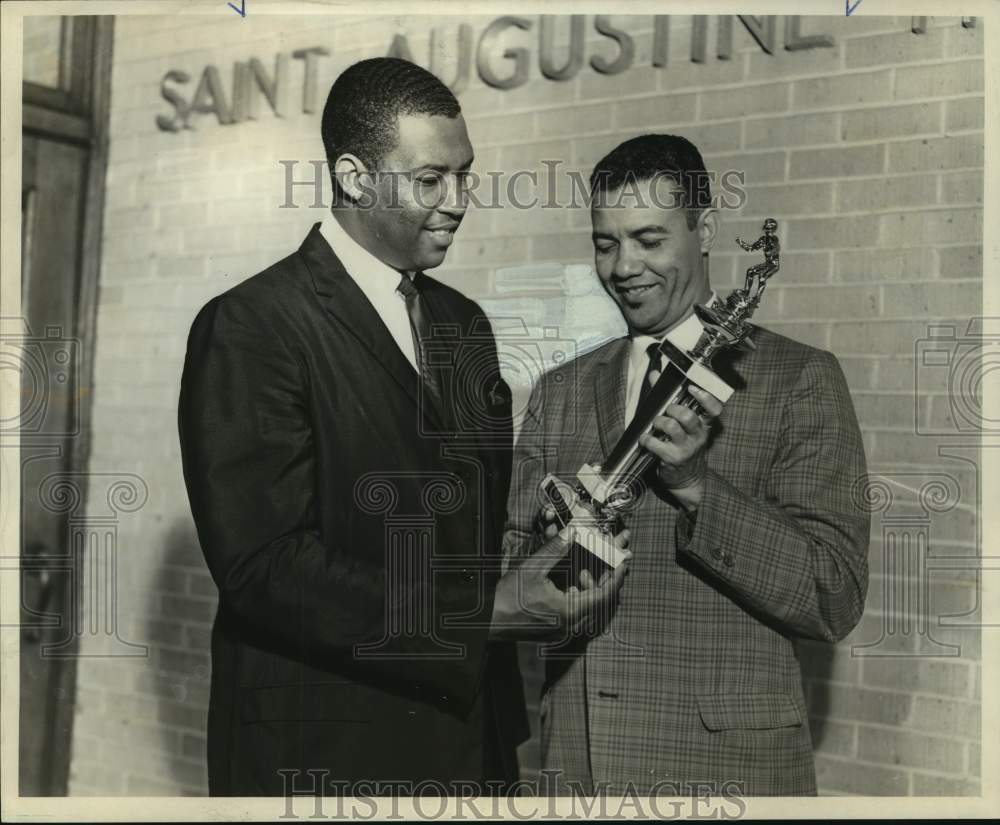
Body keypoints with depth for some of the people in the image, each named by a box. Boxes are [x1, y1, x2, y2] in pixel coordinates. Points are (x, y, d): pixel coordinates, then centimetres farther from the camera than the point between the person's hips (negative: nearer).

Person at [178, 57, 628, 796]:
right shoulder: (249, 326, -14)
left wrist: (562, 543, -5)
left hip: (469, 732, 7)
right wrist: (483, 612, -22)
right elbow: (262, 563, -20)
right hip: (322, 753, -6)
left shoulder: (464, 323, 9)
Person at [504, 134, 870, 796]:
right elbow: (513, 553, 6)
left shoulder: (801, 381, -6)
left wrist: (697, 485, -23)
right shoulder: (560, 392, 7)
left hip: (723, 765, -3)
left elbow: (835, 601, -11)